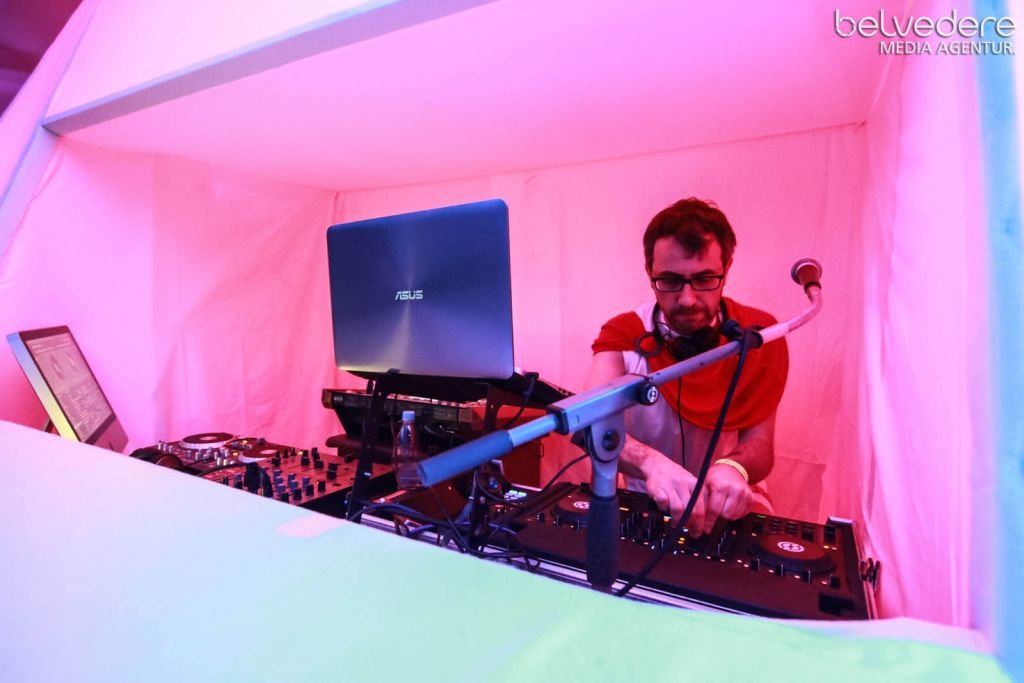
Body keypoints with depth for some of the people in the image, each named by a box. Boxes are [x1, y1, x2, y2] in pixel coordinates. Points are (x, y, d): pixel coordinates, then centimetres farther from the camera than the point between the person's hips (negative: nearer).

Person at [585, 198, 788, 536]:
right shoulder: (624, 334, -12)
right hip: (645, 503, 0)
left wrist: (734, 469, -33)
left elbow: (760, 444, -9)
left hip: (728, 505, 1)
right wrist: (651, 462, -47)